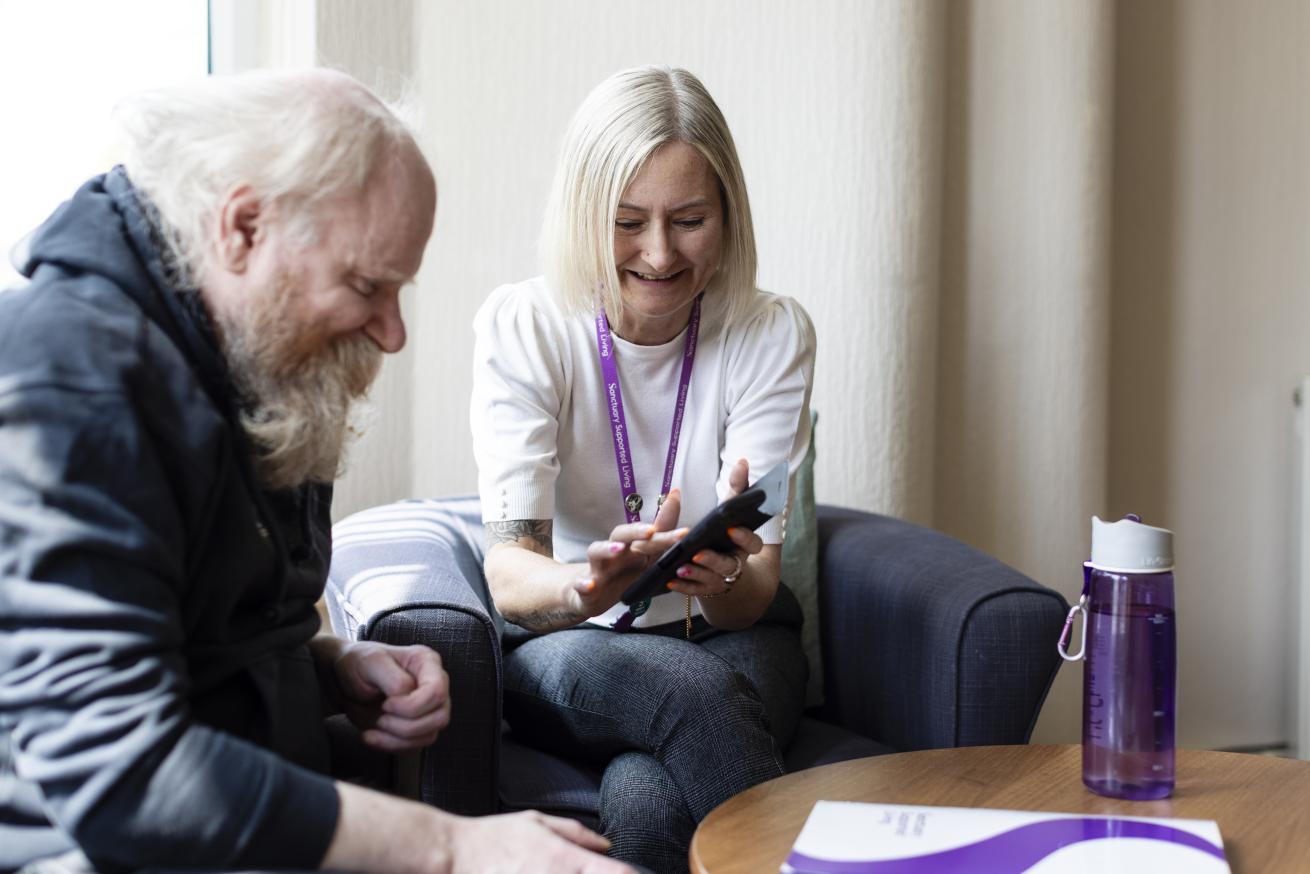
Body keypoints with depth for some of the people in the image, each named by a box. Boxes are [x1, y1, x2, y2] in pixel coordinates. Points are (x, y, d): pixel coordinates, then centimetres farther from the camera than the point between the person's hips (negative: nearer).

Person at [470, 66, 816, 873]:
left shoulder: (773, 334, -9)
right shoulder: (521, 326, -12)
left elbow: (753, 599, -14)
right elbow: (508, 574, -21)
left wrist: (727, 573, -39)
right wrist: (585, 586, -45)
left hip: (728, 640, 0)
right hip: (570, 651, 0)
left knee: (648, 799, -34)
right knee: (695, 688, -36)